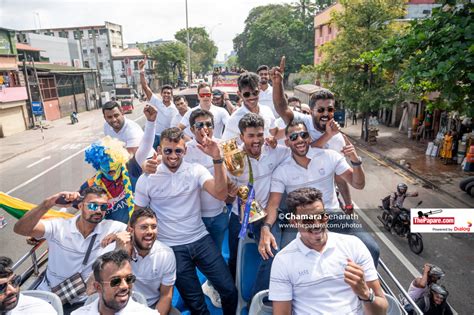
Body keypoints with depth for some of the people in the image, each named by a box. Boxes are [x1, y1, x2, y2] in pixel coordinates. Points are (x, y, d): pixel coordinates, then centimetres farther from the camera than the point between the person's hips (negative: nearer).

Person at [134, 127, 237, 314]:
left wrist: (217, 158, -28)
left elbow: (221, 194, -20)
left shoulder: (196, 170, -5)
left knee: (229, 290, 2)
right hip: (172, 247, -1)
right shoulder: (146, 179, -6)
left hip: (201, 240, 1)